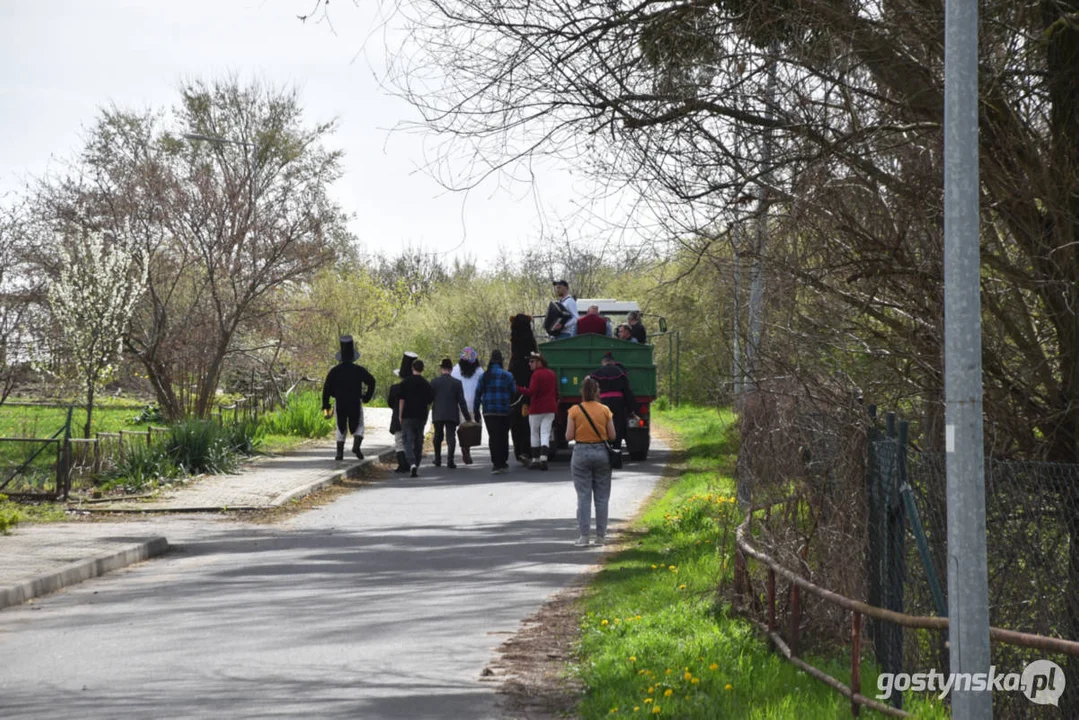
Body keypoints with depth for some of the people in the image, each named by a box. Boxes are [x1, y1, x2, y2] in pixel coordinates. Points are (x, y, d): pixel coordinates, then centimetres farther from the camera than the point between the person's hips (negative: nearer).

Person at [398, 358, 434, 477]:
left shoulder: (405, 382, -4)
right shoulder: (426, 384, 3)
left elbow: (401, 400, -4)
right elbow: (429, 402, 7)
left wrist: (400, 415, 2)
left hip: (408, 416, -2)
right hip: (421, 416, 2)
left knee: (408, 441, -5)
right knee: (419, 441, 12)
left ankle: (412, 463, -25)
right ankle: (416, 466, 16)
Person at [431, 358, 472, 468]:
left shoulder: (434, 382, -3)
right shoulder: (457, 383, -3)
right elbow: (461, 401, -3)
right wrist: (467, 417, 3)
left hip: (437, 415, 1)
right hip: (452, 415, -1)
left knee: (438, 437, 17)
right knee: (451, 437, -1)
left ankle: (438, 460, 22)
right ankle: (450, 460, -15)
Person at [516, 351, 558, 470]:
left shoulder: (537, 374, -13)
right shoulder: (552, 373, 11)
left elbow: (531, 392, -21)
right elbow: (556, 392, 15)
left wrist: (516, 388, -20)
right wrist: (555, 405, 25)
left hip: (536, 409, -5)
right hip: (550, 409, 5)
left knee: (535, 434, 8)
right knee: (545, 434, 0)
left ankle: (535, 460, 11)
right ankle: (543, 459, -17)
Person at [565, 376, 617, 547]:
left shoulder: (574, 411, -6)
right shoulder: (605, 410, -3)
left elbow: (569, 436, -7)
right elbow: (612, 435, -1)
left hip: (581, 453, -1)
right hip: (601, 452, 1)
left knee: (583, 496, 1)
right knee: (601, 497, 9)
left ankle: (583, 536, -4)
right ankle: (600, 536, 10)